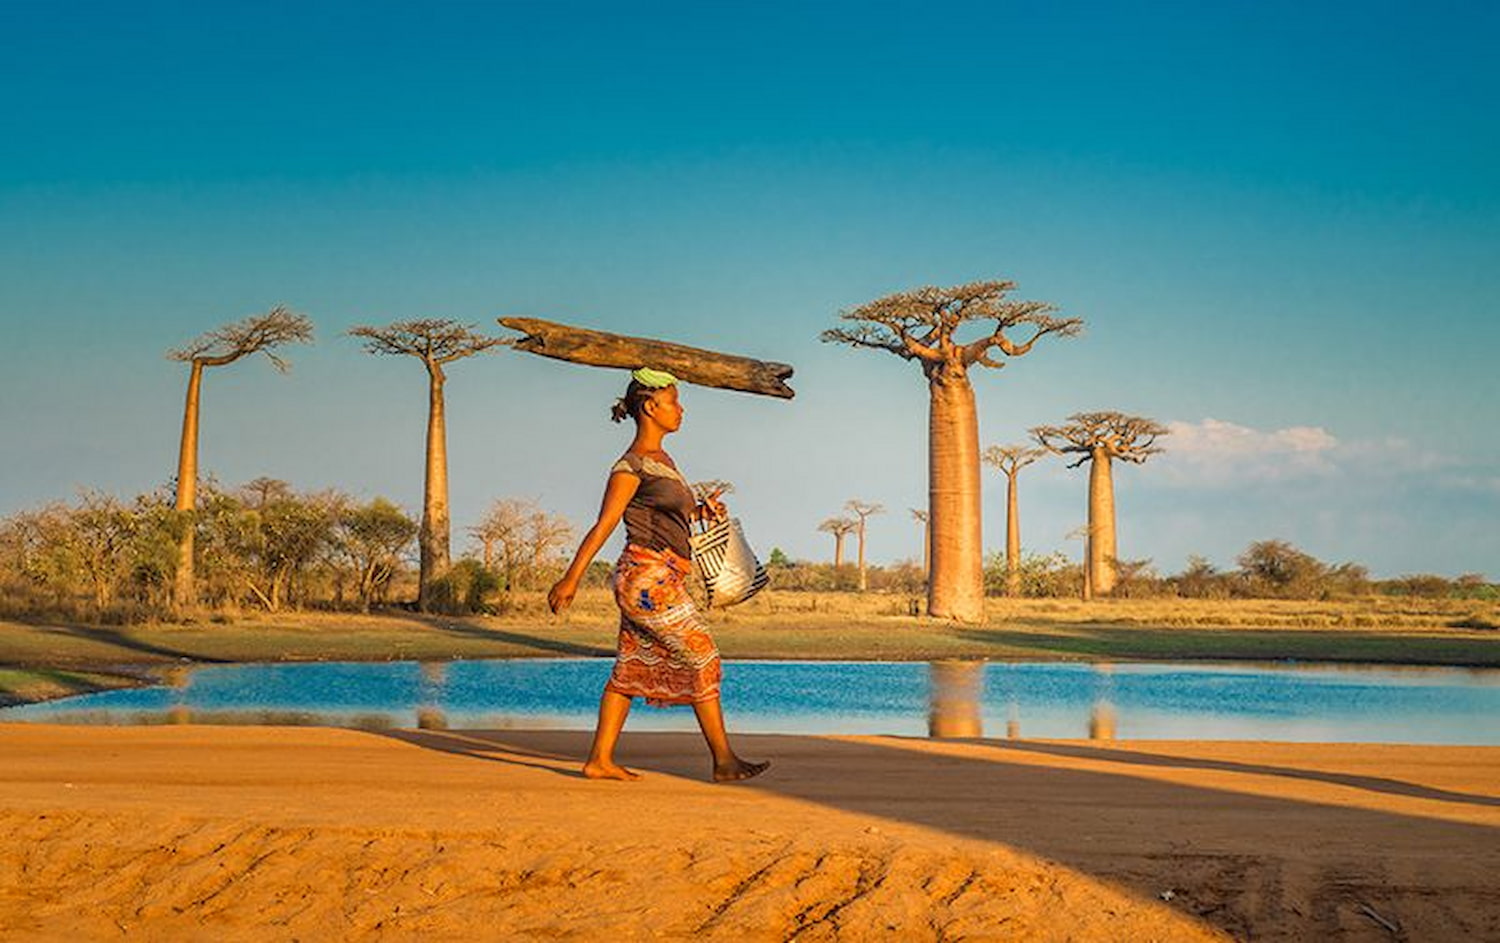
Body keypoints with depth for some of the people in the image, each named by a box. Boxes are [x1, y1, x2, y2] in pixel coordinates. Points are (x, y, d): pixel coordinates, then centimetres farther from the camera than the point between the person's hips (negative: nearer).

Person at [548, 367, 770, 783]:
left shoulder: (662, 460, 17)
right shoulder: (631, 466, -11)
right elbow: (603, 526, -13)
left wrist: (701, 510, 8)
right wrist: (571, 579, -13)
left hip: (662, 580, 9)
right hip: (648, 578, -9)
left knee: (631, 668, 9)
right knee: (702, 659, -6)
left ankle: (600, 759, 11)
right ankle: (724, 761, -1)